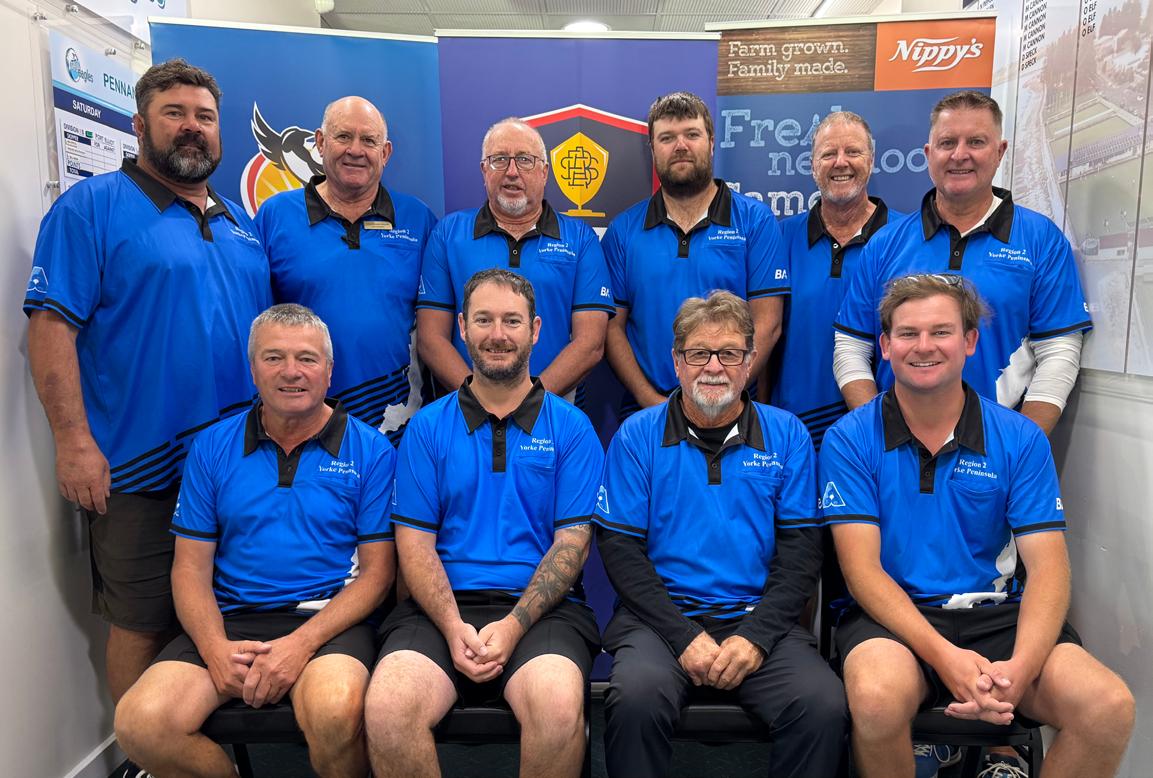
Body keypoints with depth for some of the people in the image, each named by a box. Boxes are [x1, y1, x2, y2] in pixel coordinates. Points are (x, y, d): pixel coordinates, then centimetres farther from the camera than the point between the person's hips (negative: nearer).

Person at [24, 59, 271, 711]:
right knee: (144, 629, 6)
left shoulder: (242, 223, 15)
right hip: (140, 470, -6)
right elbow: (51, 324, -12)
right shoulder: (93, 207, -4)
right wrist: (74, 441, -18)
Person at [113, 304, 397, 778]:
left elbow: (377, 570, -1)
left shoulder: (371, 450, 1)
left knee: (334, 711, -34)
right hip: (230, 619, 3)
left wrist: (303, 642, -15)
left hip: (328, 617, -3)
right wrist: (216, 649, -10)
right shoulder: (212, 448, 10)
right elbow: (191, 567, 8)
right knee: (139, 723, -22)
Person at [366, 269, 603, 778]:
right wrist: (453, 627, -11)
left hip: (539, 607, -1)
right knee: (387, 707, -26)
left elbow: (572, 541, 0)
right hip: (441, 607, 2)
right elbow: (414, 541, 4)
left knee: (559, 704, -31)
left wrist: (514, 625, -13)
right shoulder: (427, 427, 10)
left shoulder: (571, 428, 6)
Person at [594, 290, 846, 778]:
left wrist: (756, 636, -11)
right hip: (662, 615, -1)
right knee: (636, 697, -30)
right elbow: (619, 549, -1)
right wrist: (684, 637, -13)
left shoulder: (786, 435, 8)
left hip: (759, 618, 2)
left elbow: (800, 551, 4)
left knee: (823, 703, -25)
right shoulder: (637, 436, 3)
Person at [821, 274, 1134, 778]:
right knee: (877, 698, -33)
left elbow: (1047, 569, -2)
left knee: (1109, 706, -24)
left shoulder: (1021, 439, 4)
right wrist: (944, 656, -22)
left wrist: (1020, 667, -20)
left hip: (998, 615, 2)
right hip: (893, 614, -2)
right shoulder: (849, 439, -3)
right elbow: (862, 568, -9)